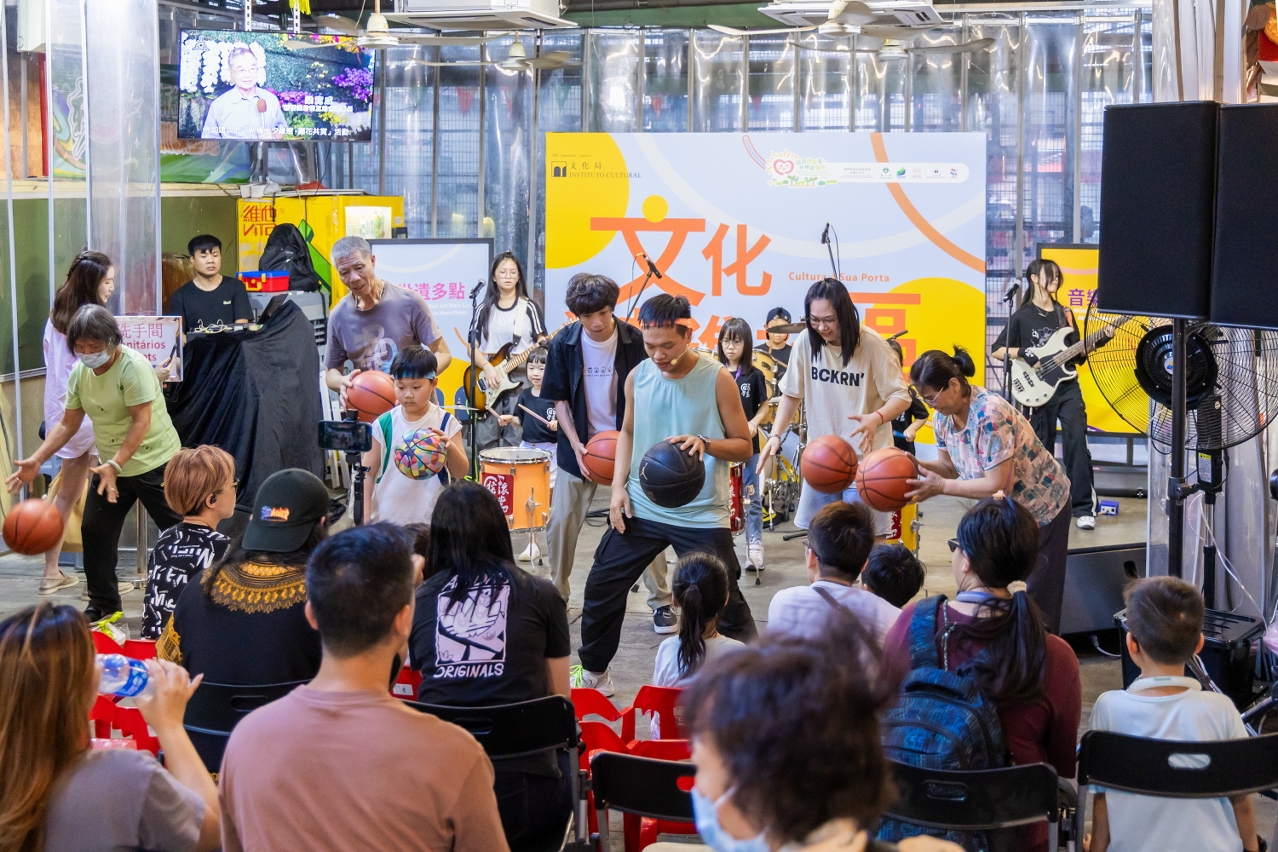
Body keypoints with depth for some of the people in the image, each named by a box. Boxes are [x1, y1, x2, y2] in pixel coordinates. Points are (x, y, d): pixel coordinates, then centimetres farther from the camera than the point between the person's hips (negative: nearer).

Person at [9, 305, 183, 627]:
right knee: (94, 532, 8)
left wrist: (115, 465, -32)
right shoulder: (79, 372, 1)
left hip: (155, 463, -7)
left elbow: (142, 422, -25)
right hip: (111, 467, 7)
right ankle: (104, 606, 21)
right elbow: (68, 424, 6)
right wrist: (37, 460, -5)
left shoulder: (133, 365, -21)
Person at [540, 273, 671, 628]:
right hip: (581, 445, 2)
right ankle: (556, 595, 21)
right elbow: (560, 399, 1)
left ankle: (661, 602, 9)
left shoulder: (635, 342, -11)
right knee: (561, 522, 2)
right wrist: (576, 445, -10)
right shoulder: (563, 344, -6)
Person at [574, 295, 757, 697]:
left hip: (701, 514, -4)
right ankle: (593, 672, 30)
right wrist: (619, 486, 4)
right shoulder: (638, 377, 0)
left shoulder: (717, 379, -11)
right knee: (602, 586, 11)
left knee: (724, 603, -4)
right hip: (640, 507, 4)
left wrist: (706, 444, -25)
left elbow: (744, 447, -6)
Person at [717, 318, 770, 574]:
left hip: (747, 443, -1)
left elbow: (764, 407, 5)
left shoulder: (754, 375, 0)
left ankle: (755, 548, 0)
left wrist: (754, 423, -13)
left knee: (752, 499, -2)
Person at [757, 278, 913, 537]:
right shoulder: (806, 342, -8)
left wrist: (876, 418, -33)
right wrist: (776, 434, -8)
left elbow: (901, 397, -13)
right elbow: (792, 394, 6)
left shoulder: (870, 344, -17)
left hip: (865, 456, -4)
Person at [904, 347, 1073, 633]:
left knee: (1041, 598, 1)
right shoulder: (943, 415, -9)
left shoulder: (991, 414, -34)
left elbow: (995, 483, -32)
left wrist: (940, 487, -30)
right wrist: (917, 466, -19)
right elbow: (949, 466, 0)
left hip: (1042, 506, -8)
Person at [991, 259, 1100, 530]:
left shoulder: (1065, 313, 12)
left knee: (1077, 442, -12)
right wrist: (1026, 354, -14)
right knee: (1043, 450, 4)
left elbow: (1078, 355, 14)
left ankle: (1083, 507, -12)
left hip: (1068, 387, 2)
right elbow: (996, 351, -2)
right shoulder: (1022, 316, 0)